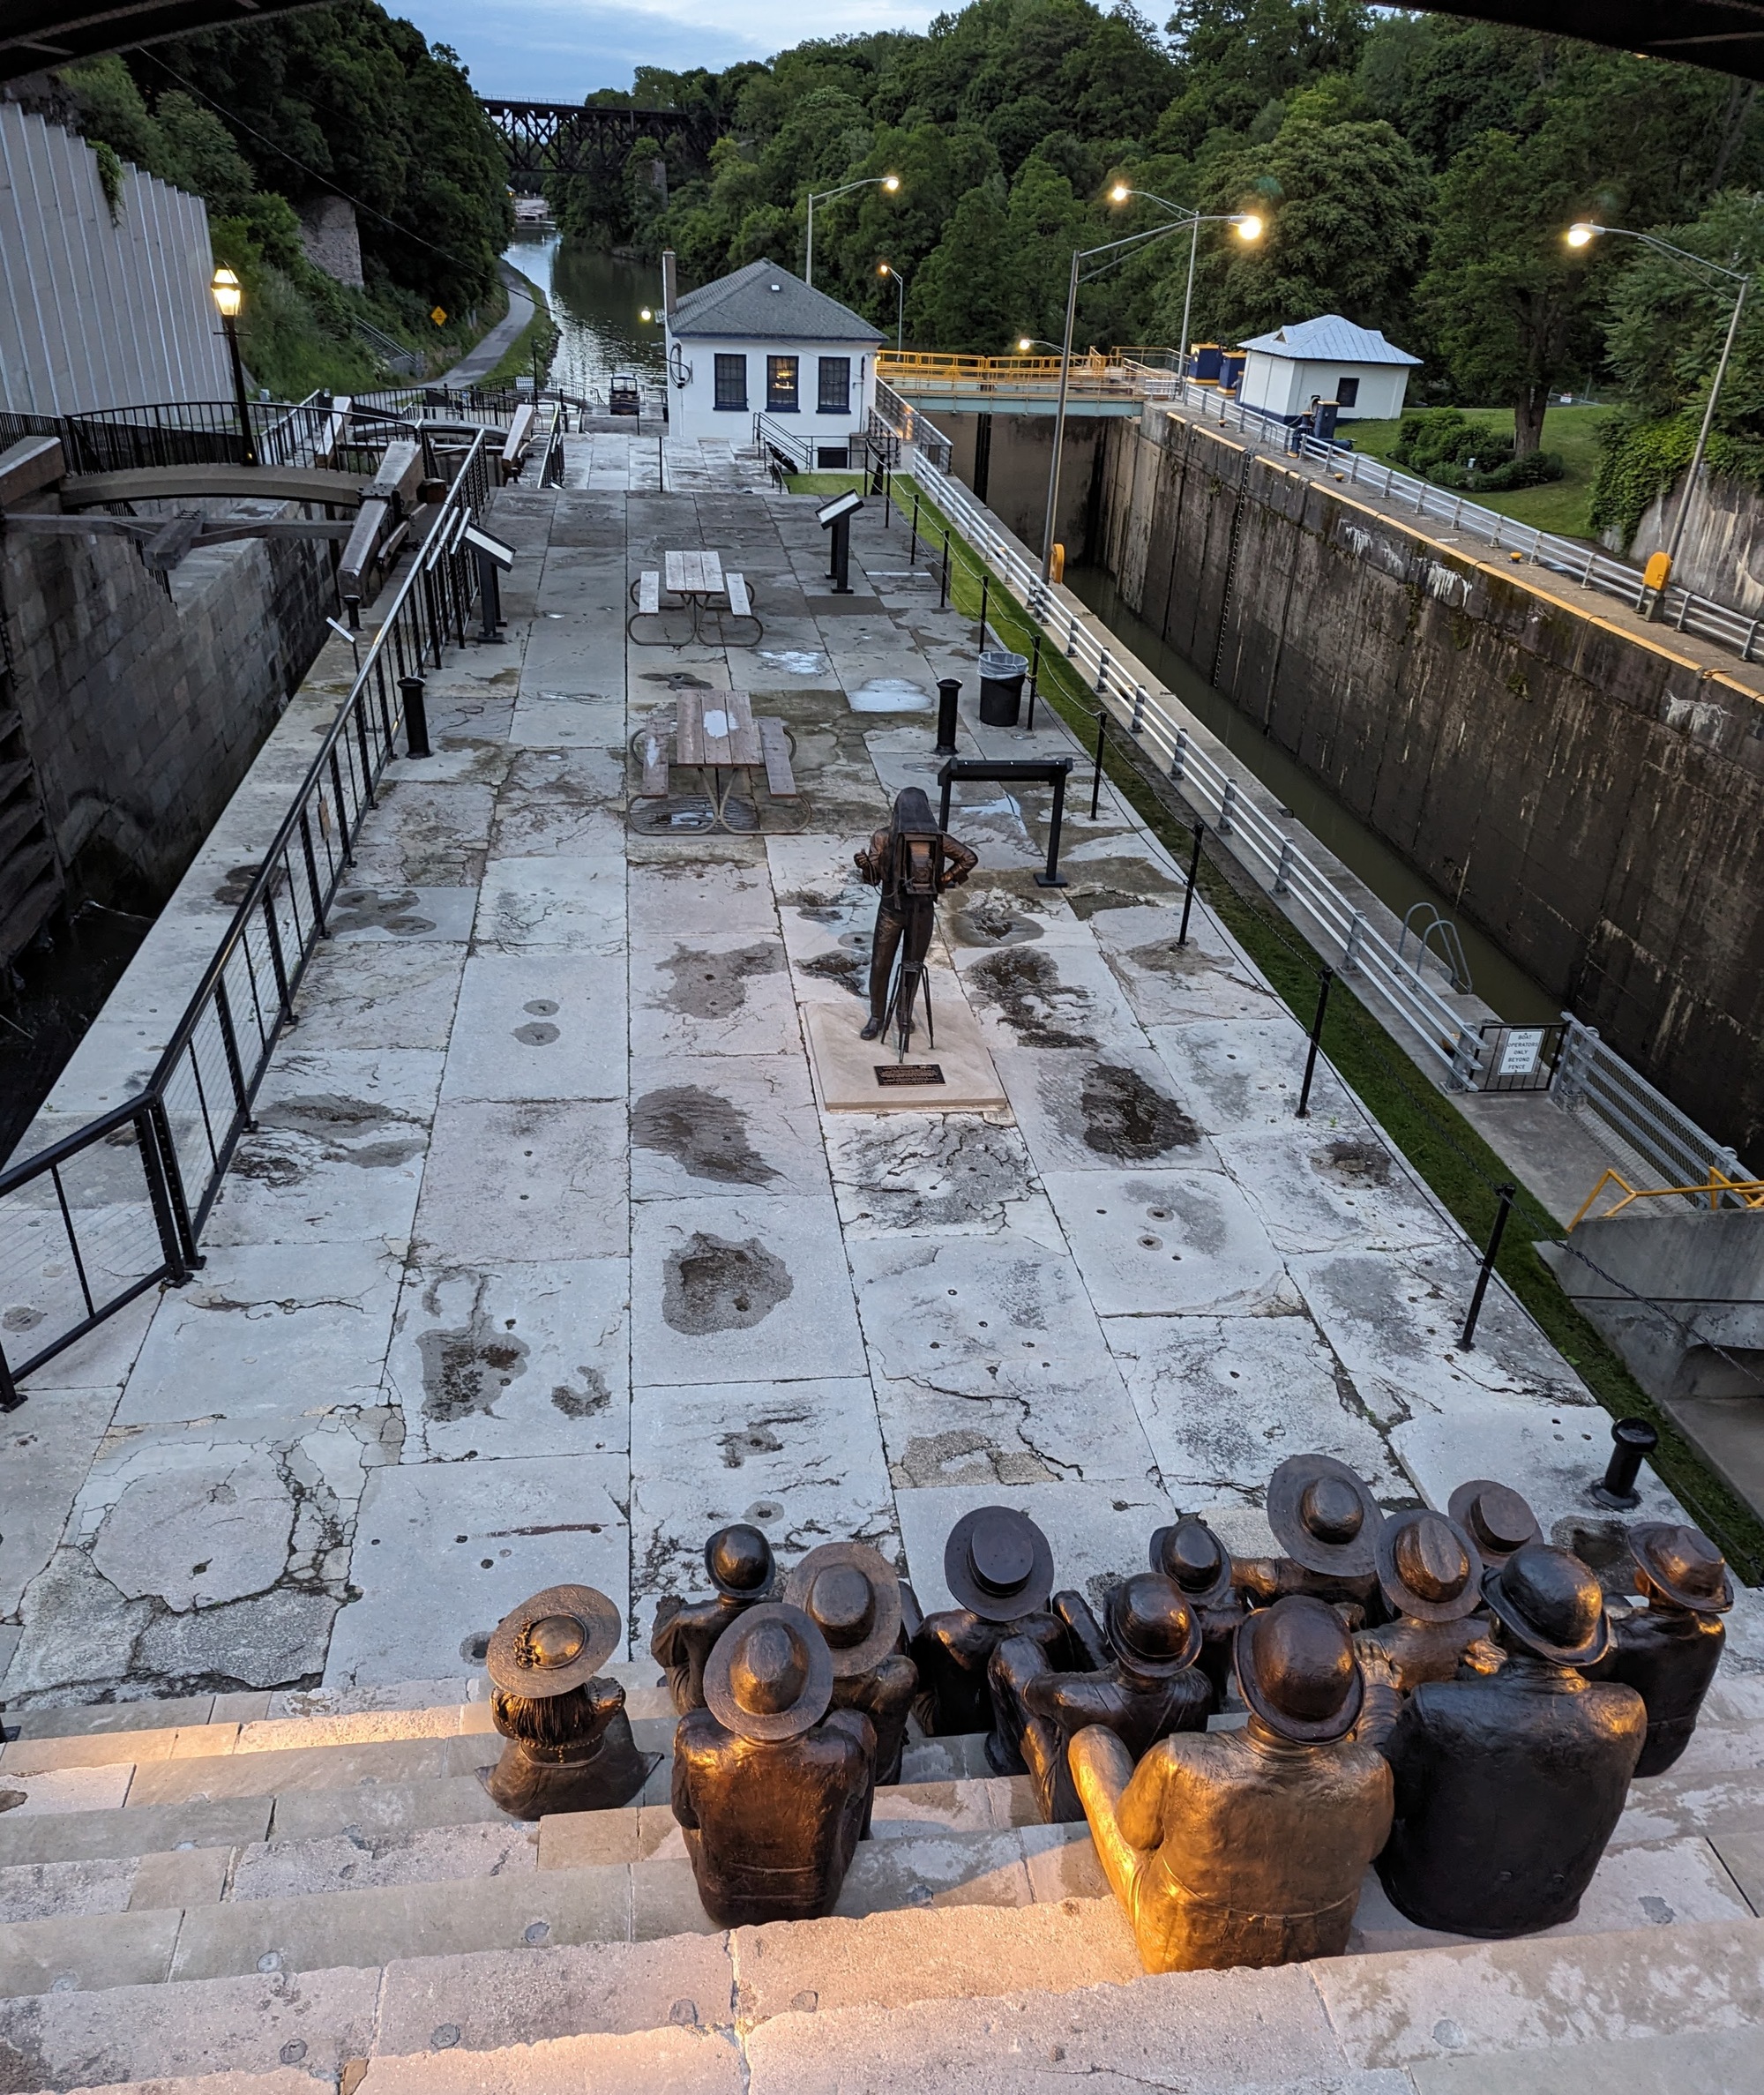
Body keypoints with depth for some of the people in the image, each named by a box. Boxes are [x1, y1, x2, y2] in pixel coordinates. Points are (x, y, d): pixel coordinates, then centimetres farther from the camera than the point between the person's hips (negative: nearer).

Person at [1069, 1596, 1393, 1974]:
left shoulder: (1180, 1764, -40)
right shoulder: (1367, 1778, -33)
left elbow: (1136, 1829, -15)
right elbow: (1368, 1844, -7)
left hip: (1183, 1949, -2)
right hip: (1306, 1952, 2)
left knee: (1092, 1742, 17)